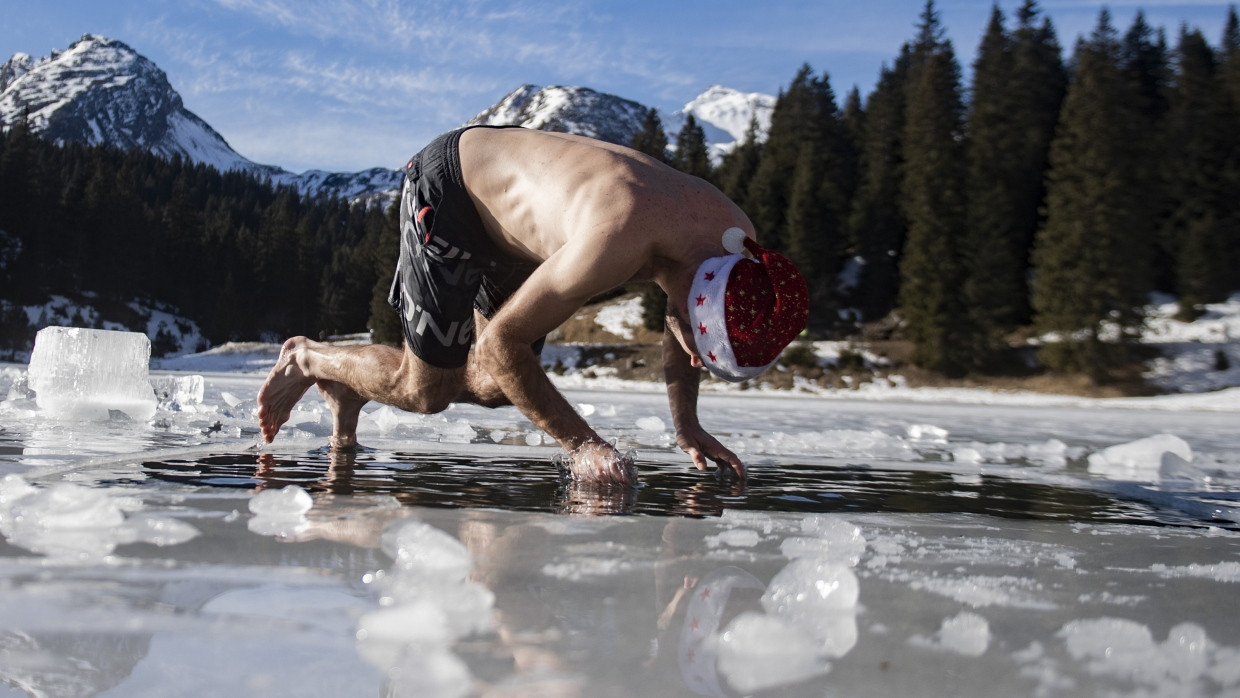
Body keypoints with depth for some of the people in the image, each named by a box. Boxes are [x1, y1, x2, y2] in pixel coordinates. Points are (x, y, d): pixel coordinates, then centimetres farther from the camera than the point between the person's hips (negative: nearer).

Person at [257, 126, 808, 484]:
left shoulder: (737, 241, -20)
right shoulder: (614, 243, -45)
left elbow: (680, 314, 3)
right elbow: (500, 343, -31)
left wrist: (686, 424, -6)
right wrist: (581, 444, -29)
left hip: (513, 210, 7)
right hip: (448, 183, -7)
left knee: (497, 389, 10)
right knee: (423, 391, -2)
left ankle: (350, 387, 28)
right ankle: (308, 358, 24)